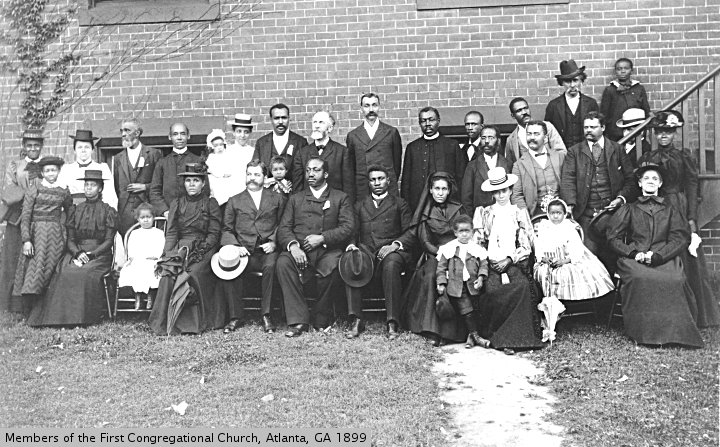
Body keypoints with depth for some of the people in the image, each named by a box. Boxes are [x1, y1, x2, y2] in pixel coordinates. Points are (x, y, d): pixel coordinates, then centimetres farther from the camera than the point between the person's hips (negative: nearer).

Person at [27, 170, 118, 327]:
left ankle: (87, 316, -22)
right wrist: (78, 253, -11)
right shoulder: (76, 211, 15)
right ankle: (64, 315, -23)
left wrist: (90, 255, -15)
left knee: (86, 273, -32)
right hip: (76, 253, 3)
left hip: (99, 254, -3)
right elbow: (70, 240, 10)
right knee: (64, 272, -27)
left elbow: (108, 241, -2)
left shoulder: (108, 211, 4)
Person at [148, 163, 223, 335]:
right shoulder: (176, 204, 17)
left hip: (203, 250, -2)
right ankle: (162, 323, -23)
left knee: (192, 274, -30)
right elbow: (170, 232, 9)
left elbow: (214, 234, 1)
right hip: (179, 249, 2)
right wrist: (169, 254, -7)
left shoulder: (211, 204, 7)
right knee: (168, 274, -26)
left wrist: (199, 249, -14)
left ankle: (191, 322, -20)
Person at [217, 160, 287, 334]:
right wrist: (235, 246, -5)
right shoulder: (234, 201, 18)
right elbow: (227, 230, 14)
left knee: (271, 266, -35)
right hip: (243, 251, 1)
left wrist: (274, 242, -6)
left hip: (267, 251, -1)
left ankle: (266, 315, -22)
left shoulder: (277, 199, 17)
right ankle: (235, 316, -15)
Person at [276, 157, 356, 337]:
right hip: (299, 250, 2)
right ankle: (298, 320, -27)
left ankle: (321, 319, -13)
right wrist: (293, 245, -11)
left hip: (328, 250, -2)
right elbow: (283, 228, 11)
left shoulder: (341, 198, 17)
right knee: (282, 263, -31)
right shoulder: (295, 199, 23)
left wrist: (322, 238, -11)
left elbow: (348, 227, 3)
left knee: (332, 266, -36)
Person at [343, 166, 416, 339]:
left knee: (391, 265, -38)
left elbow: (410, 232, 7)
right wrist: (352, 244, -6)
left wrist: (395, 244, -12)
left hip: (392, 252, -2)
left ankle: (392, 323, -35)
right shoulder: (359, 206, 27)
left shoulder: (400, 204, 18)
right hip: (365, 252, 2)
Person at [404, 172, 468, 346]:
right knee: (430, 277, -34)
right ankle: (433, 331, -35)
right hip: (434, 256, -1)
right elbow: (425, 243, 5)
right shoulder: (425, 213, 13)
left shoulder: (458, 209, 16)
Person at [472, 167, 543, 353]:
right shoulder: (484, 213, 17)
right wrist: (488, 260, -3)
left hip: (515, 264, 0)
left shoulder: (520, 213, 16)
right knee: (493, 291, -27)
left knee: (522, 286, -29)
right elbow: (478, 242, 13)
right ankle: (502, 338, -15)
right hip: (492, 265, 0)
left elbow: (526, 245, 8)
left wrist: (509, 259, -5)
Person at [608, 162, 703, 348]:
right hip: (634, 259, 0)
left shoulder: (670, 210, 22)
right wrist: (633, 253, -8)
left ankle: (675, 331, -22)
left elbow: (681, 238, 9)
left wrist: (658, 255, -10)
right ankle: (642, 332, -27)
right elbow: (614, 237, 11)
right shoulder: (629, 209, 20)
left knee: (675, 280, -33)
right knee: (641, 279, -35)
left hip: (665, 258, 1)